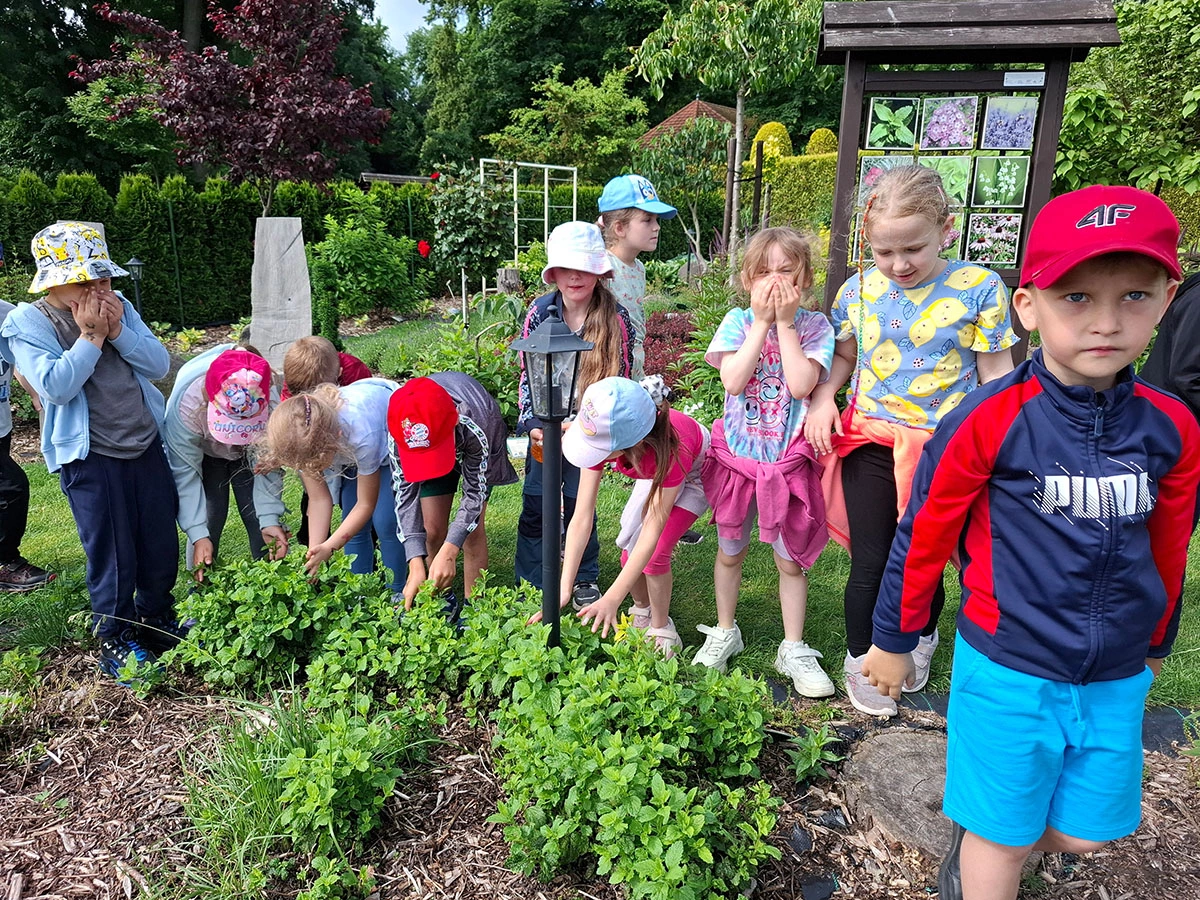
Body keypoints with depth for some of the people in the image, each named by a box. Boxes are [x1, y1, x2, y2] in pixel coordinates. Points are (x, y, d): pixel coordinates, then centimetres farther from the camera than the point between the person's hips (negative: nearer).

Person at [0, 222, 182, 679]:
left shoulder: (118, 307, 5)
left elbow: (159, 364, -2)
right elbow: (55, 387, -20)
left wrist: (118, 332, -15)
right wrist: (90, 337, -18)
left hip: (147, 444, 5)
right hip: (90, 456, -4)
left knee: (162, 546, 13)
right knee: (112, 555, 3)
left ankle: (157, 620, 36)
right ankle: (115, 641, 24)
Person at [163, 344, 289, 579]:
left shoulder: (272, 398, -39)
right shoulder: (186, 402, -41)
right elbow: (185, 471, -32)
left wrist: (270, 519, -34)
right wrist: (198, 535, -37)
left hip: (251, 452, 1)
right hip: (204, 452, -1)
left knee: (259, 516, -8)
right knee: (209, 517, -12)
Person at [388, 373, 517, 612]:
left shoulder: (473, 425, -45)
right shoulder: (399, 433, -37)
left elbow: (474, 491, -34)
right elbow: (406, 493, -30)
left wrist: (449, 551, -43)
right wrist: (415, 565, -38)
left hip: (475, 449, -2)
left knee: (473, 529, -9)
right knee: (433, 529, -2)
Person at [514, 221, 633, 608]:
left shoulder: (616, 319, -11)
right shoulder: (539, 311, -5)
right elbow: (526, 375, 1)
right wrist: (532, 423, -10)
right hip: (544, 427, 2)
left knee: (578, 503, 6)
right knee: (534, 505, 5)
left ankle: (585, 580, 28)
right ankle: (528, 584, 22)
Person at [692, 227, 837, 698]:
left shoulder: (814, 325, -5)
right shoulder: (738, 320, -4)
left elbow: (801, 384, -21)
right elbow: (732, 381, -19)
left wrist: (785, 322, -17)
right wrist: (762, 321, -17)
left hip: (789, 460, -1)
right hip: (737, 455, 1)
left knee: (791, 559, 9)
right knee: (729, 551, 16)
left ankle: (793, 649, 27)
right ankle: (724, 632, 37)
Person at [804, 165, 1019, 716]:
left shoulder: (979, 288, -9)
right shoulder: (859, 290, 0)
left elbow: (994, 374, -3)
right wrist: (823, 398, -3)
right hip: (870, 442, 2)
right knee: (870, 562, 7)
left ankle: (921, 636, 43)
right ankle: (859, 659, 29)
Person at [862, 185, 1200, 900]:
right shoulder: (990, 421, -18)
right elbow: (922, 536, -9)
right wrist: (894, 642, 0)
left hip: (1116, 680, 5)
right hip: (1008, 672, -4)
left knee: (1083, 836, 19)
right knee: (1004, 841, 12)